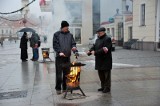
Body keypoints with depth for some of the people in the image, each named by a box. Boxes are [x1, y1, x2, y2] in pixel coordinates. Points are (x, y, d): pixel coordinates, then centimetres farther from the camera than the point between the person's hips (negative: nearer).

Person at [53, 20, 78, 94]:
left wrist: (74, 48, -15)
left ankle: (65, 88, 20)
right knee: (59, 73, 0)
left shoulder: (70, 35, 10)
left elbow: (73, 43, 7)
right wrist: (59, 52, -19)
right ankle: (58, 88, 11)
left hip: (67, 56, 3)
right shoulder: (56, 34, 1)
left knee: (67, 73, 9)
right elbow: (55, 44, -5)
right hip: (59, 57, -3)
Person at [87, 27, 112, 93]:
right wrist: (90, 51, -9)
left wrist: (95, 52, -23)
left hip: (106, 61, -8)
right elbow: (94, 47, 12)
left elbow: (105, 50, -22)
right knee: (101, 74, 15)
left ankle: (107, 88, 10)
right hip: (99, 61, 8)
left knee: (106, 75, 1)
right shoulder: (98, 39, 16)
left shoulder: (107, 39, -12)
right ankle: (103, 87, 27)